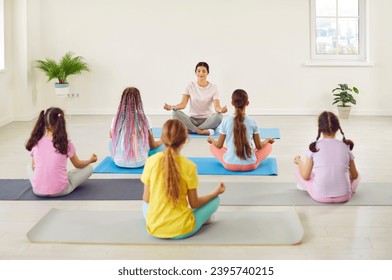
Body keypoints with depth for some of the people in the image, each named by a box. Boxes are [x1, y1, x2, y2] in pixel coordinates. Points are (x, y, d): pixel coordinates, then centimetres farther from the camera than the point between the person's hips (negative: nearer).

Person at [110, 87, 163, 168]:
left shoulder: (116, 120, -12)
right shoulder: (144, 120, -17)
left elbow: (111, 136, 12)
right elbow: (152, 145, -4)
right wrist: (162, 141, 18)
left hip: (119, 162, 1)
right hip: (139, 163, -1)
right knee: (160, 146, 23)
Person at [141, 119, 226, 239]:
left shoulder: (151, 161, -9)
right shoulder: (189, 166, -14)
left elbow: (146, 199, -1)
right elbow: (194, 204, -5)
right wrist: (216, 192, 12)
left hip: (154, 229, 3)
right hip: (181, 230, -3)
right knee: (215, 199, 19)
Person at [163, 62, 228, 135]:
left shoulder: (213, 87, 0)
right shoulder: (190, 86, 2)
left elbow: (216, 105, -12)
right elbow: (183, 104, -8)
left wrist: (221, 109, -38)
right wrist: (172, 107, -31)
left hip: (207, 120, 0)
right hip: (192, 120, 1)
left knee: (219, 116, -35)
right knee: (176, 113, -29)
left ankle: (190, 130, -28)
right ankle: (204, 131, -32)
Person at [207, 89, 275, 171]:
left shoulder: (226, 121, -9)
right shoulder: (253, 122, -8)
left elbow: (219, 145, -1)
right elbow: (259, 146, 2)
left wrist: (211, 140, 22)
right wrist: (268, 140, 23)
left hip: (230, 165, 0)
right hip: (250, 165, 0)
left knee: (212, 146, 27)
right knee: (268, 146, 25)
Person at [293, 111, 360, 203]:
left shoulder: (314, 147, -3)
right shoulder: (345, 146, 2)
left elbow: (305, 176, 1)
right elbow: (354, 175, 11)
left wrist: (299, 162, 21)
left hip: (320, 196, -2)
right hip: (343, 196, 2)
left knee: (298, 170, 24)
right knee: (356, 176, 34)